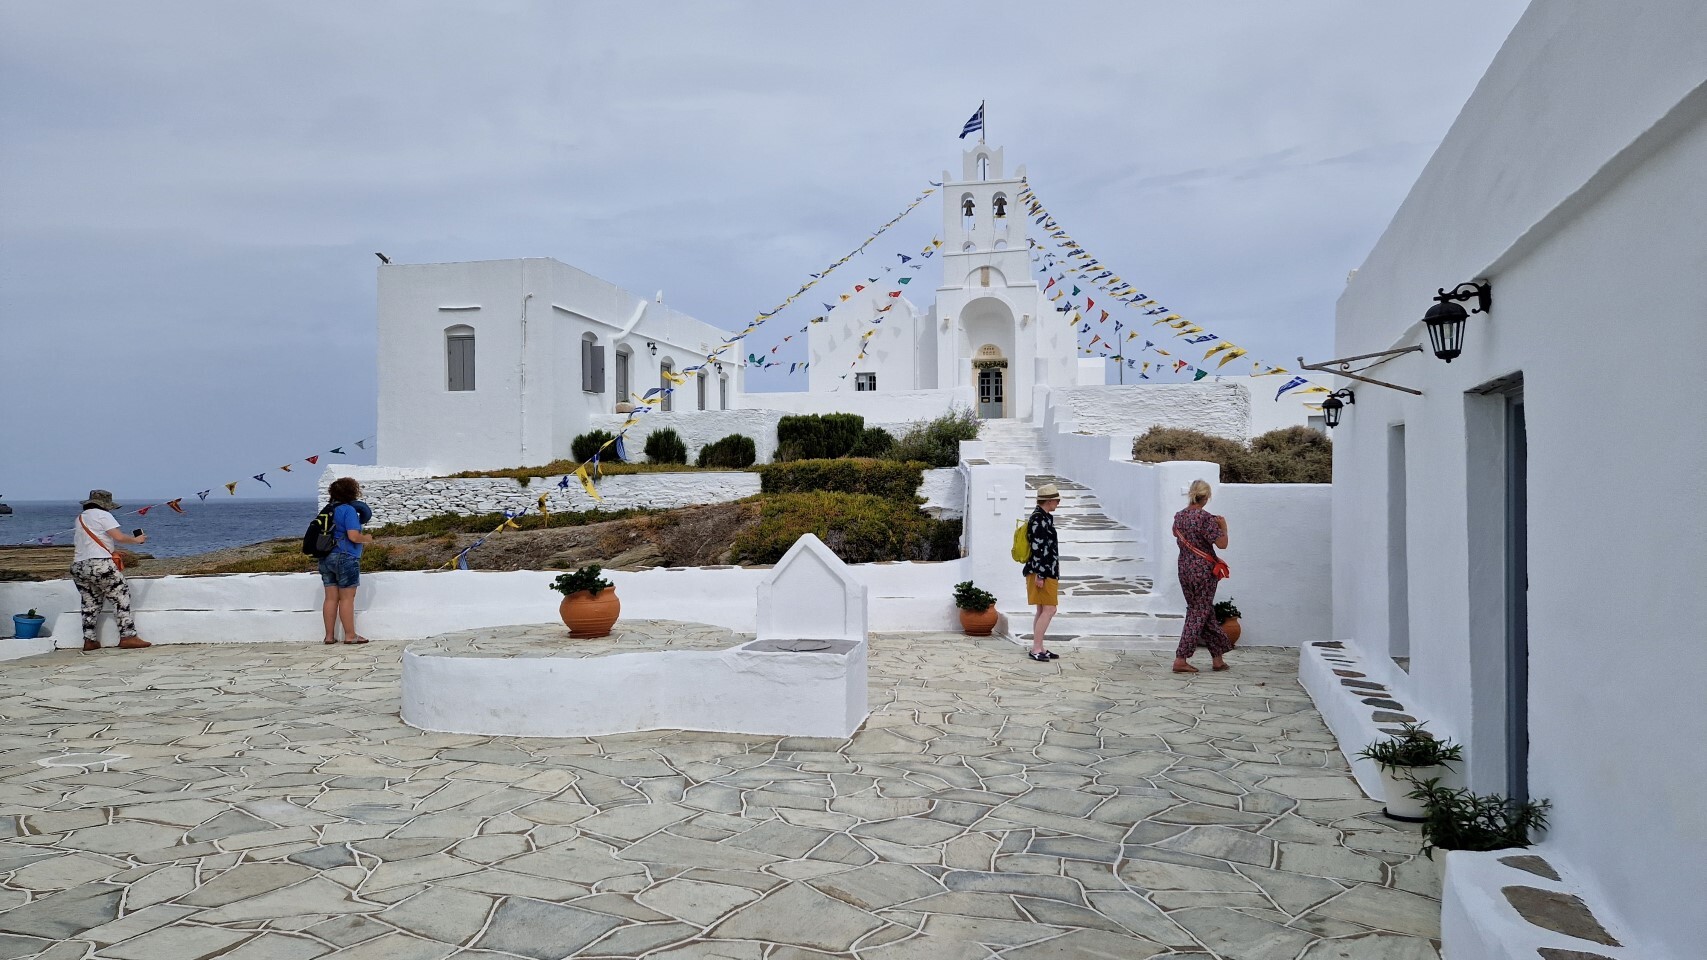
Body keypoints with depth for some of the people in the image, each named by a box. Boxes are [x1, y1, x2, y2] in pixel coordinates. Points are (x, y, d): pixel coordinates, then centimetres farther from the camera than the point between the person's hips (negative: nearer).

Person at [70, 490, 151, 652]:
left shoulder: (80, 518, 21)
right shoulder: (102, 515, -2)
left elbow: (76, 545, 22)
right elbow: (119, 537, -10)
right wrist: (136, 539, 4)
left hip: (78, 566, 8)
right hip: (100, 564, -8)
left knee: (90, 604, 13)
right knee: (121, 597, -3)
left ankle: (89, 640, 11)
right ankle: (127, 636, -8)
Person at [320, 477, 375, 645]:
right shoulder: (349, 510, -12)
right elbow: (353, 536, -19)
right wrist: (367, 538, -1)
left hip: (326, 559, 7)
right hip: (346, 558, -7)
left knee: (331, 598, 9)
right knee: (347, 598, -1)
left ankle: (329, 636, 12)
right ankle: (350, 635, 4)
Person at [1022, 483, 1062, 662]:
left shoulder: (1044, 518, 16)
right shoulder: (1038, 520, -16)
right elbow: (1037, 548, -21)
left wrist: (1054, 573, 25)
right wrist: (1040, 574, -22)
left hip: (1048, 572, 11)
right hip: (1042, 572, -11)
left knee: (1042, 611, 12)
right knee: (1049, 610, -11)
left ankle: (1039, 649, 17)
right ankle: (1036, 649, -9)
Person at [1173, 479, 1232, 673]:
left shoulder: (1179, 516, 3)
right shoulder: (1206, 518, -18)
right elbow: (1222, 544, -17)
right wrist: (1223, 526, -2)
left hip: (1184, 569, 7)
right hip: (1203, 571, -7)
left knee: (1205, 612, 16)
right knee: (1199, 614, 2)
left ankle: (1218, 657, 23)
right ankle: (1181, 660, -1)